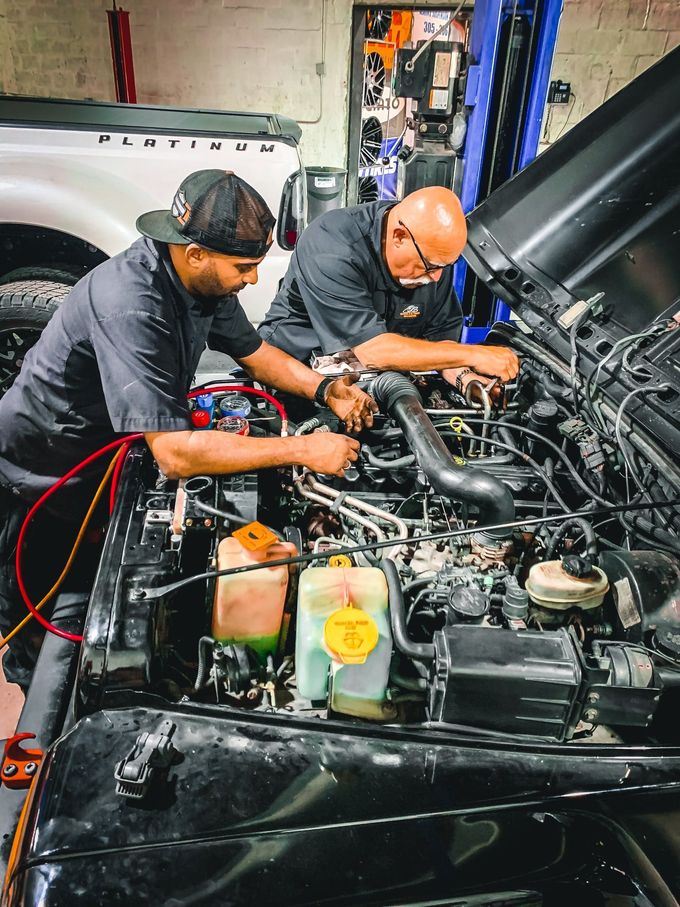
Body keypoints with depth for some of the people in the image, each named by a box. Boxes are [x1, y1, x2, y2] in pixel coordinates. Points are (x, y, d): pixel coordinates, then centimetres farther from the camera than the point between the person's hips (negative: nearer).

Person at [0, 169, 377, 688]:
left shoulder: (204, 279, -12)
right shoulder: (131, 304, -39)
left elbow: (254, 352, 5)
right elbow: (176, 454, -42)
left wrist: (325, 390, -13)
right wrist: (303, 450, -37)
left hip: (104, 459, 7)